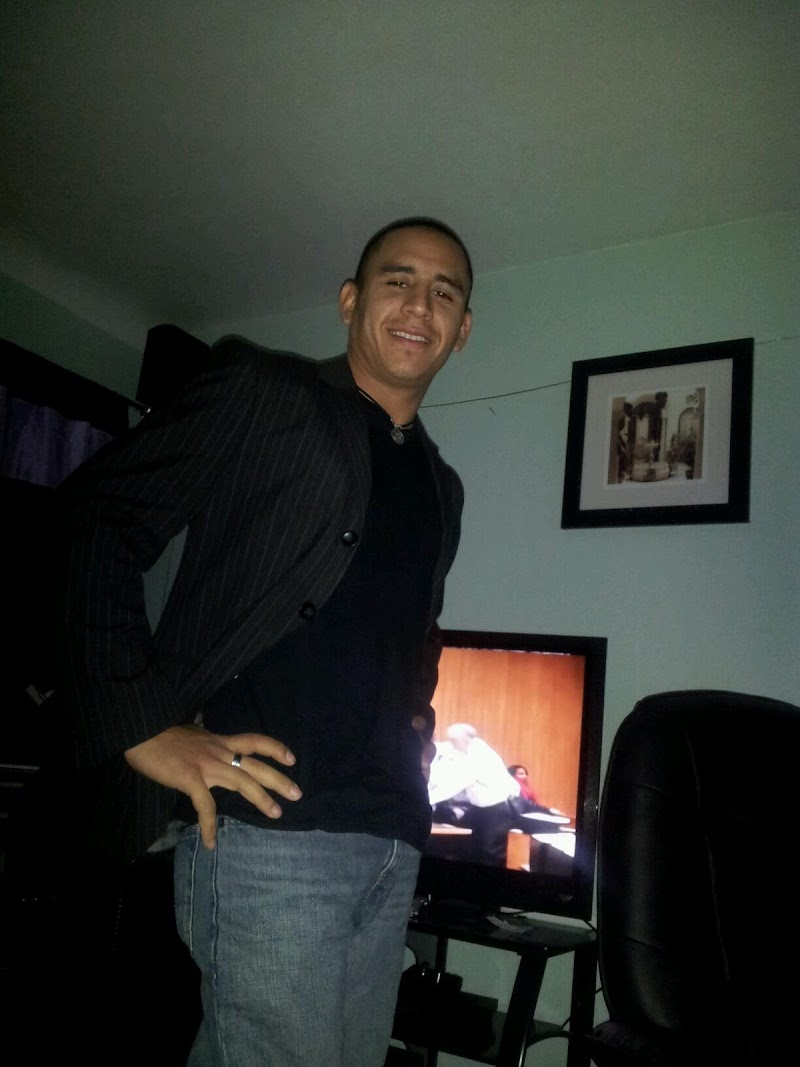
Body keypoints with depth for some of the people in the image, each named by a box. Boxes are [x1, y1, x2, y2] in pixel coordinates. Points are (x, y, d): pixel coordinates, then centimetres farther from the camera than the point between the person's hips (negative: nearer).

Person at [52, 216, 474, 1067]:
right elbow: (97, 520, -6)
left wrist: (415, 717, 14)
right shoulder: (261, 391, 0)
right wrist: (144, 727, -13)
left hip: (392, 841, 7)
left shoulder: (440, 487, 19)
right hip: (267, 826, -7)